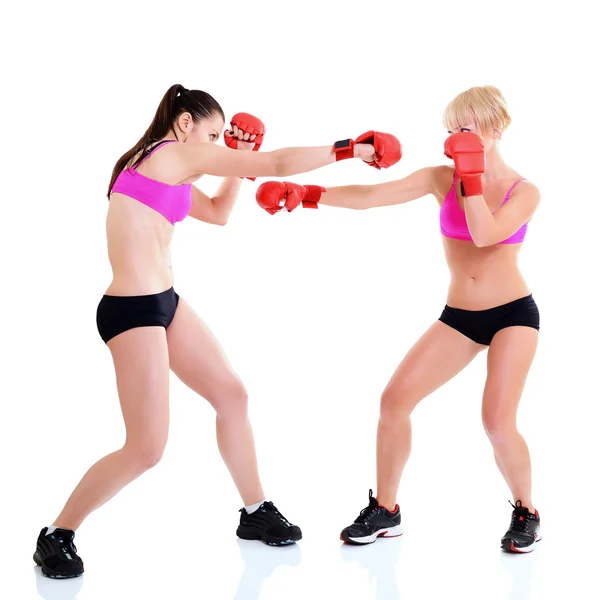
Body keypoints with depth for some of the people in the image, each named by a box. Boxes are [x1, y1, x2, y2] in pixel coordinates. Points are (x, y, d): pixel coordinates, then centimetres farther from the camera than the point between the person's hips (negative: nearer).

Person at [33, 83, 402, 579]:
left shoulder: (164, 167, 16)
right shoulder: (176, 153, -10)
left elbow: (218, 213, 28)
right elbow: (278, 165, -9)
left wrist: (240, 161, 17)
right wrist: (347, 150, 0)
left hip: (165, 302, 11)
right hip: (132, 310, -11)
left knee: (232, 395, 14)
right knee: (146, 449, -8)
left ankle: (256, 513, 28)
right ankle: (57, 536, 8)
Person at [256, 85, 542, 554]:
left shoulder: (525, 191, -5)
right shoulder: (441, 179, 1)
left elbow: (485, 235, -24)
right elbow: (372, 196, -10)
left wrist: (471, 176, -22)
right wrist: (307, 194, -21)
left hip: (514, 314, -3)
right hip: (458, 317, 4)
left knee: (498, 421, -16)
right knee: (395, 398, -8)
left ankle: (526, 513, 11)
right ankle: (386, 510, 9)